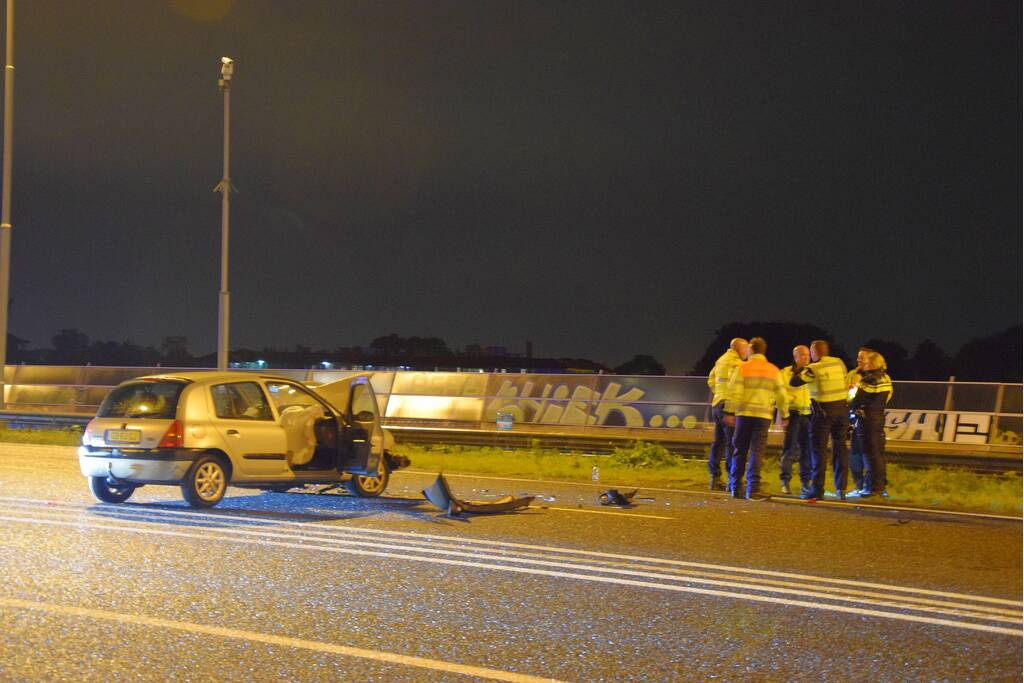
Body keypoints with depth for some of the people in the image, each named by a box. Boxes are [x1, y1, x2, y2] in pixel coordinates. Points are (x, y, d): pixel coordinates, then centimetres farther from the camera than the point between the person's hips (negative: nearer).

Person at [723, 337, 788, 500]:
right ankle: (753, 488, -11)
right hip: (764, 416, 1)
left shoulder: (742, 367, 0)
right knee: (757, 452, -2)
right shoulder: (773, 370, 7)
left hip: (744, 414, -1)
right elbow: (781, 395, 8)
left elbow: (734, 391, -7)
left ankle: (736, 487, 16)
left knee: (740, 451, 10)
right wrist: (784, 416, 15)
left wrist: (730, 411, -5)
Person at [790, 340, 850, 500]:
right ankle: (841, 489, 10)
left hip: (823, 411, -5)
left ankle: (817, 488, 0)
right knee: (840, 448, 10)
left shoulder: (813, 369, -11)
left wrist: (800, 370, 8)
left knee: (818, 449, 1)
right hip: (841, 408, 5)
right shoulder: (839, 363, 5)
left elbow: (793, 382, -9)